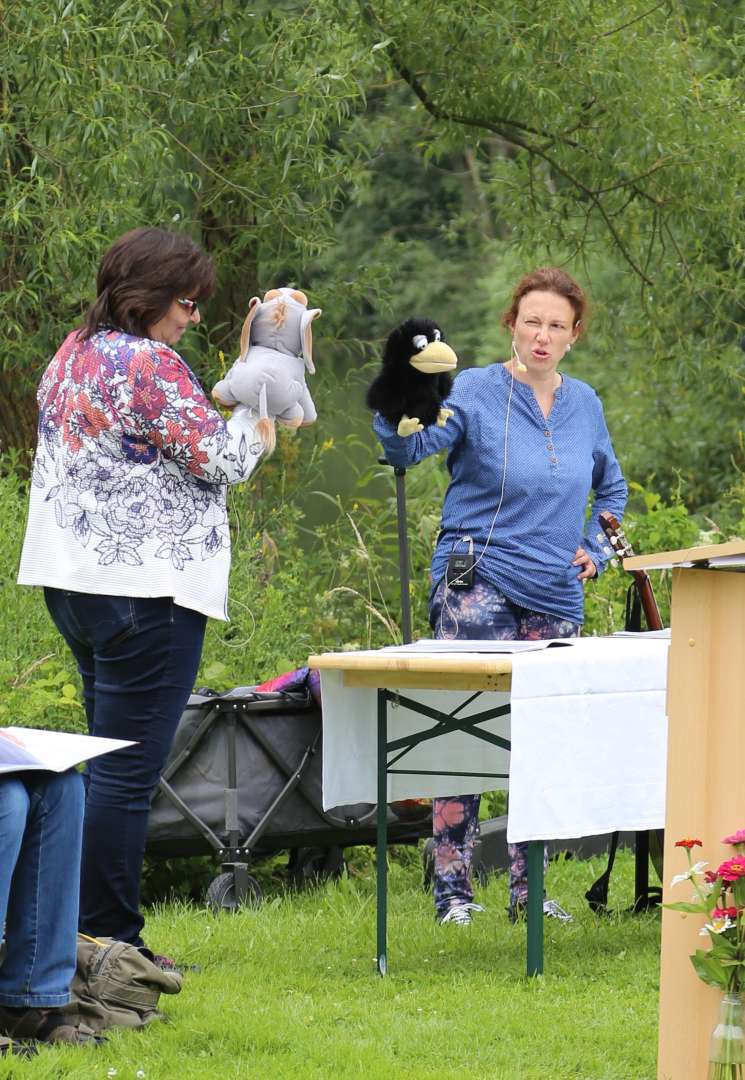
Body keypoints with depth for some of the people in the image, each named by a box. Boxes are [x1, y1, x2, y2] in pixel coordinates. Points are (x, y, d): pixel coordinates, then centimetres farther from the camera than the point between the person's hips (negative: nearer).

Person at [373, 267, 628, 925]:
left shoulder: (584, 405, 11)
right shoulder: (476, 392, -5)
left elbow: (611, 487, 28)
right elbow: (410, 447, -23)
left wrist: (595, 550, 14)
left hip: (555, 597, 5)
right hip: (477, 587, -5)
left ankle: (528, 888, 14)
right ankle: (452, 888, -7)